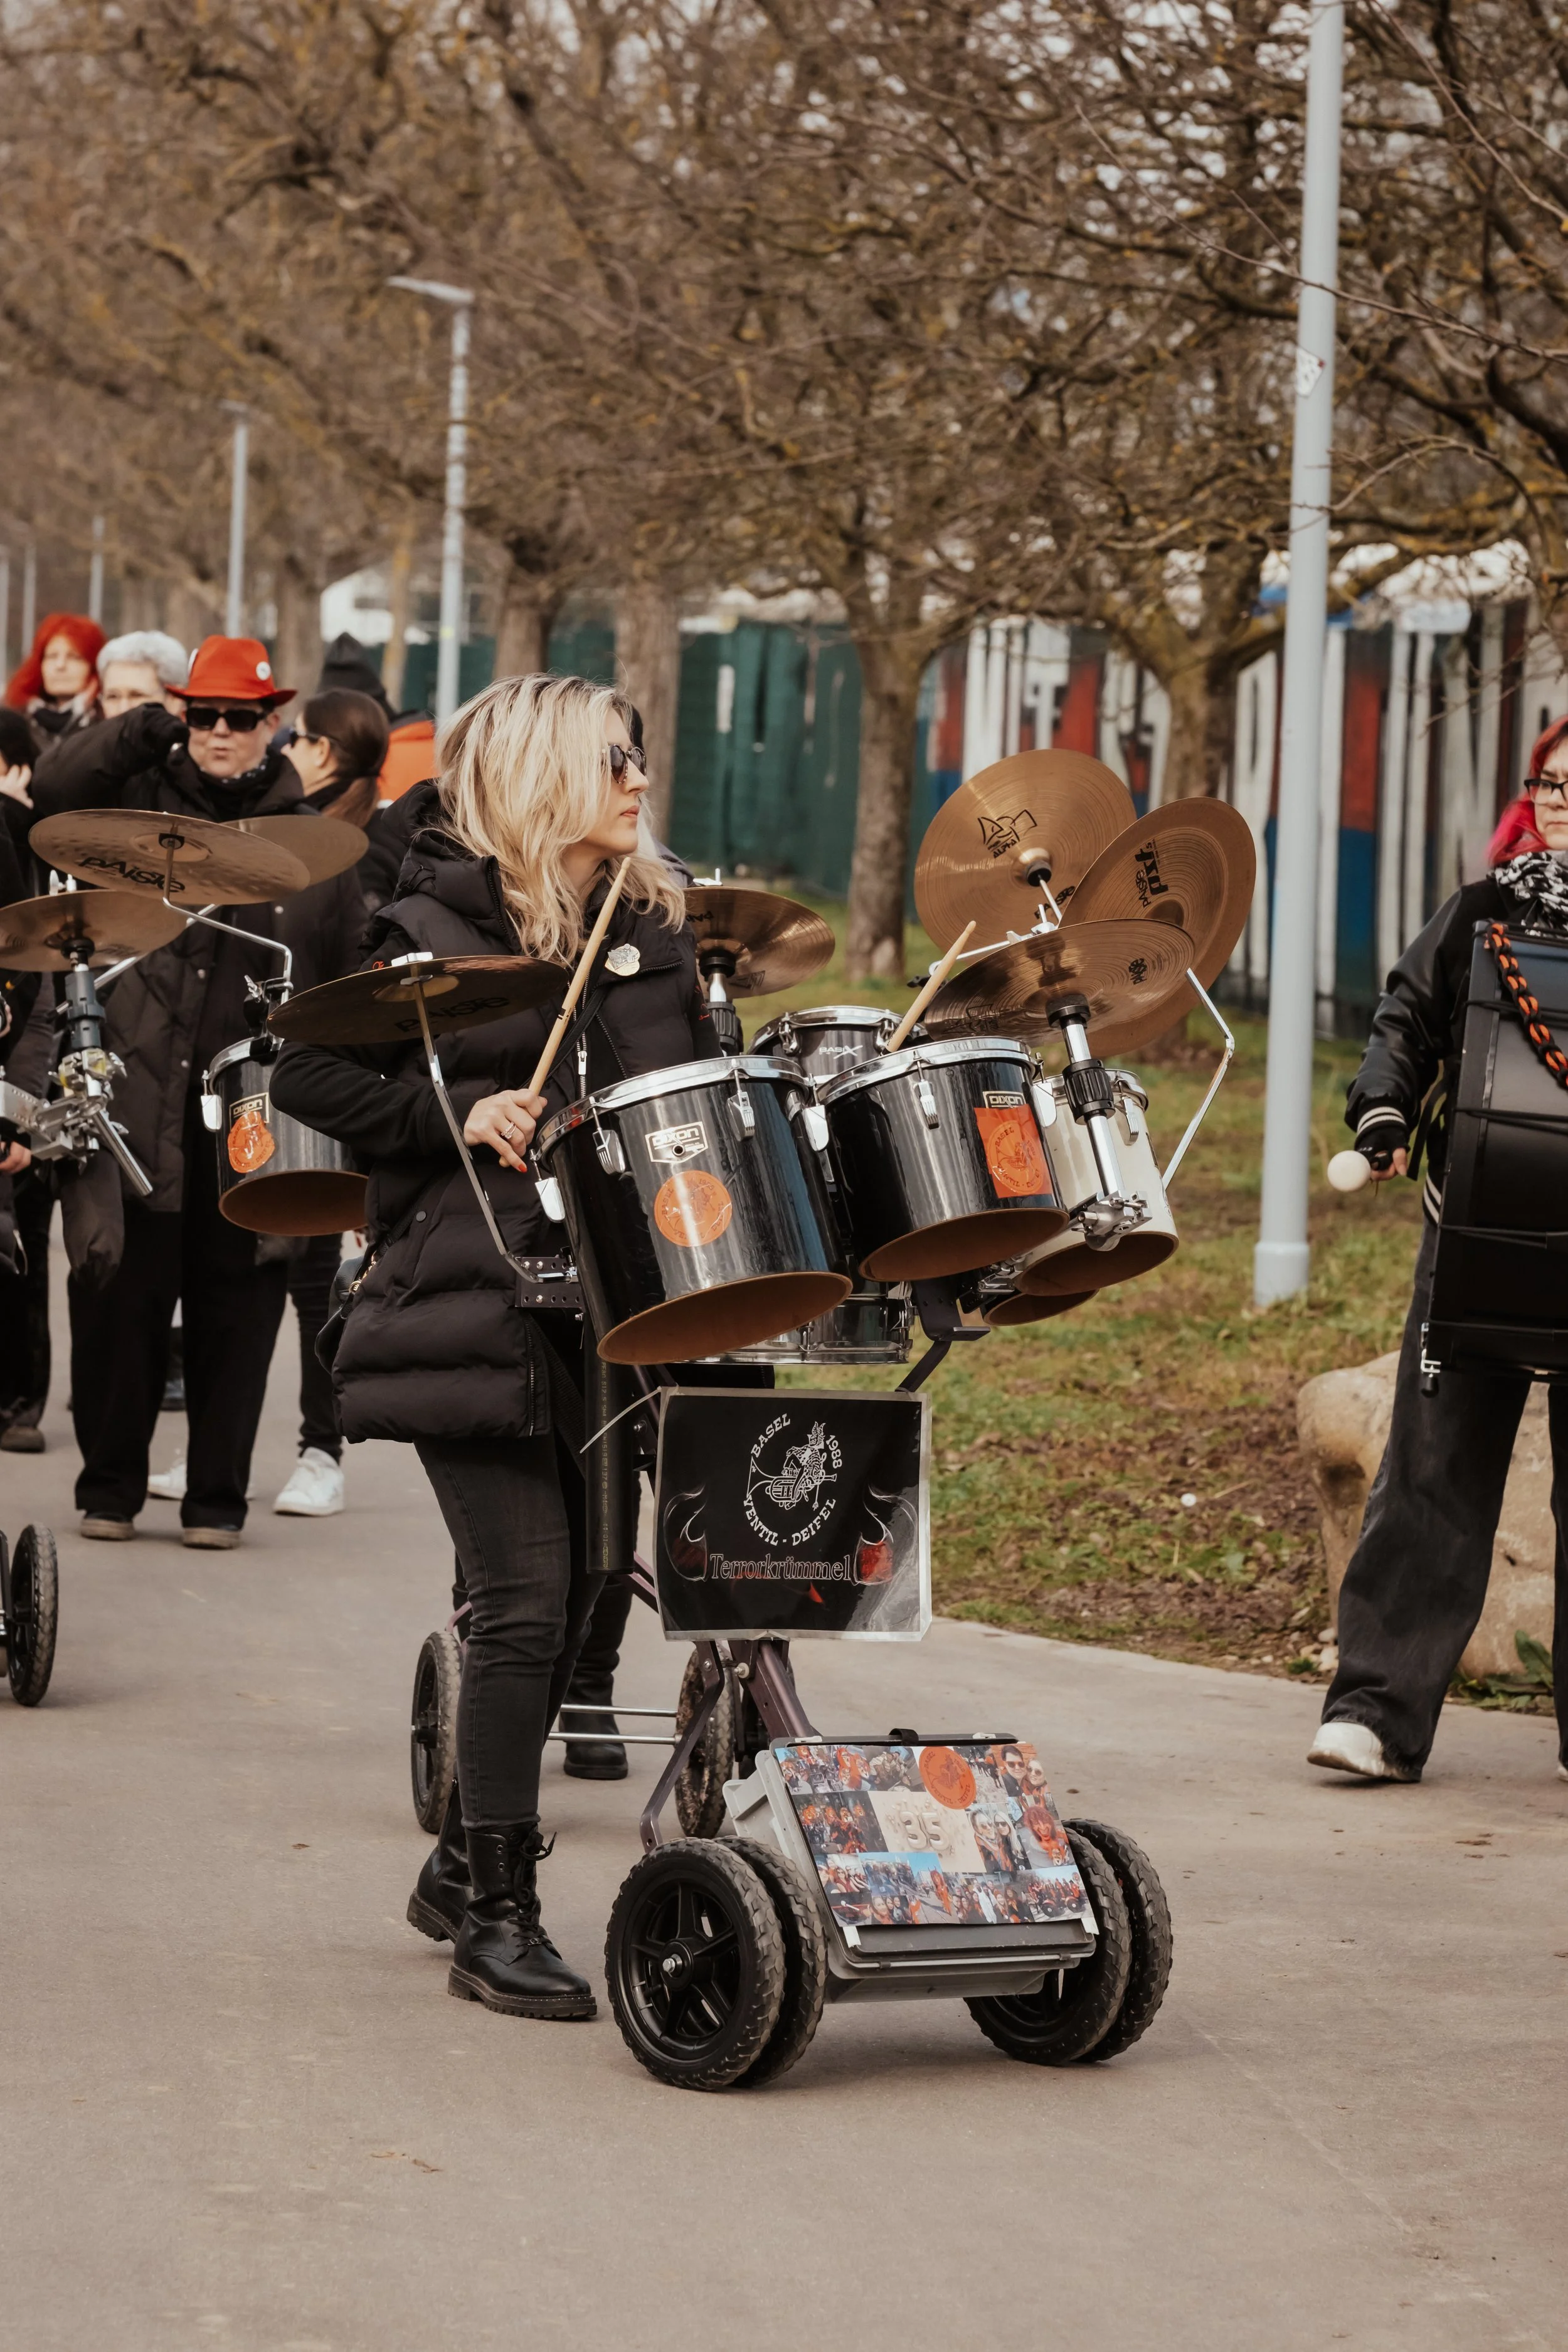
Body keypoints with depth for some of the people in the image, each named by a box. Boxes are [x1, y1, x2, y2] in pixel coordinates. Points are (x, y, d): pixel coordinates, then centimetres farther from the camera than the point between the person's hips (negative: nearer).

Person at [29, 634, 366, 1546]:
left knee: (236, 1310, 3)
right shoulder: (144, 805, 9)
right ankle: (110, 1487, 13)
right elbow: (56, 791, -10)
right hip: (141, 1103, 0)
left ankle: (217, 1498, 13)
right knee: (122, 1299, 1)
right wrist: (145, 731, -14)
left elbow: (349, 982, 12)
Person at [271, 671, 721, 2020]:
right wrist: (456, 1119, -15)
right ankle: (500, 1920, -2)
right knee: (527, 1604, -10)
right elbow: (308, 1073, -4)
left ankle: (465, 1866, 27)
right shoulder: (432, 928, -3)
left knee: (577, 1594, 10)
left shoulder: (651, 927, 14)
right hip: (476, 1314, -6)